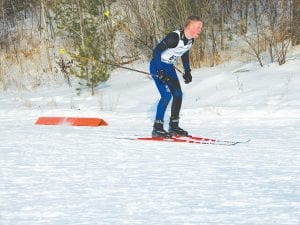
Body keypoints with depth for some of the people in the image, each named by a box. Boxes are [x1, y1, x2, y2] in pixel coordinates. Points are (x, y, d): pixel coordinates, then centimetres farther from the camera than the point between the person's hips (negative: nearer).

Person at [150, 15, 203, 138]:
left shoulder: (190, 40, -3)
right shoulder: (174, 37, -29)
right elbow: (156, 51, -28)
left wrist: (187, 71, 13)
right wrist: (160, 72, -30)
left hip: (169, 68, 8)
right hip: (157, 66, -8)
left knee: (178, 94, 3)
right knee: (167, 95, -16)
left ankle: (174, 126, 14)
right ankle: (157, 128, -10)